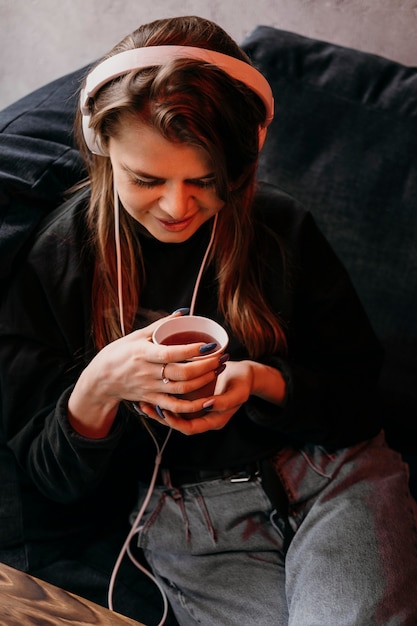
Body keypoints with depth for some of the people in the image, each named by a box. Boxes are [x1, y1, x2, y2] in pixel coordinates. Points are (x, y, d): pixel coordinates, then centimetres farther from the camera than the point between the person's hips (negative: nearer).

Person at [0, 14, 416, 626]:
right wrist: (99, 387, -23)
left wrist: (262, 383, -15)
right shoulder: (55, 261, -4)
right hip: (181, 517, -1)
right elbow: (49, 477, -1)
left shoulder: (283, 228, -1)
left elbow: (357, 390, 6)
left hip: (331, 471, 2)